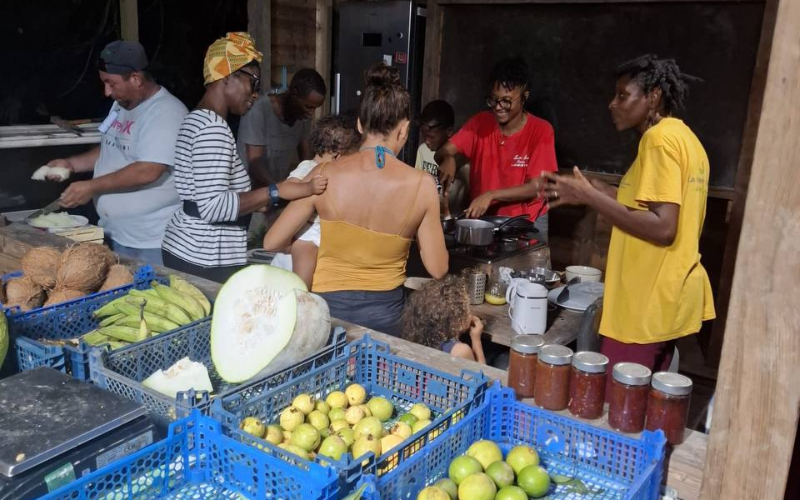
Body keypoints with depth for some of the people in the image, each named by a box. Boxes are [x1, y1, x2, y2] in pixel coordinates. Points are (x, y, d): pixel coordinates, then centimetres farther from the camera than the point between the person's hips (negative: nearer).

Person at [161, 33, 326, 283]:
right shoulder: (213, 128, -18)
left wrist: (259, 200, 15)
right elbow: (213, 206, -26)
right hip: (206, 263, -10)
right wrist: (279, 191, -27)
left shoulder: (197, 120, 13)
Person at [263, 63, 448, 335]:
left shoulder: (325, 175, -11)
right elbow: (437, 268, -4)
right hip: (384, 312, 0)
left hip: (328, 307, 0)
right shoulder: (421, 184, -12)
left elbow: (271, 242, -2)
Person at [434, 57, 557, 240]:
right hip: (482, 218, 2)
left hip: (527, 223, -2)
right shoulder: (480, 122, -2)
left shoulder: (541, 131, -11)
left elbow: (536, 187, -14)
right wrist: (448, 159, -30)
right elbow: (442, 152, -7)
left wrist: (491, 195, -25)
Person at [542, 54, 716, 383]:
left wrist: (589, 198, -20)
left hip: (649, 304, -10)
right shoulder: (683, 137, 13)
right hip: (670, 298, 10)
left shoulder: (659, 138, -16)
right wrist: (594, 189, 13)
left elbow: (662, 228, -24)